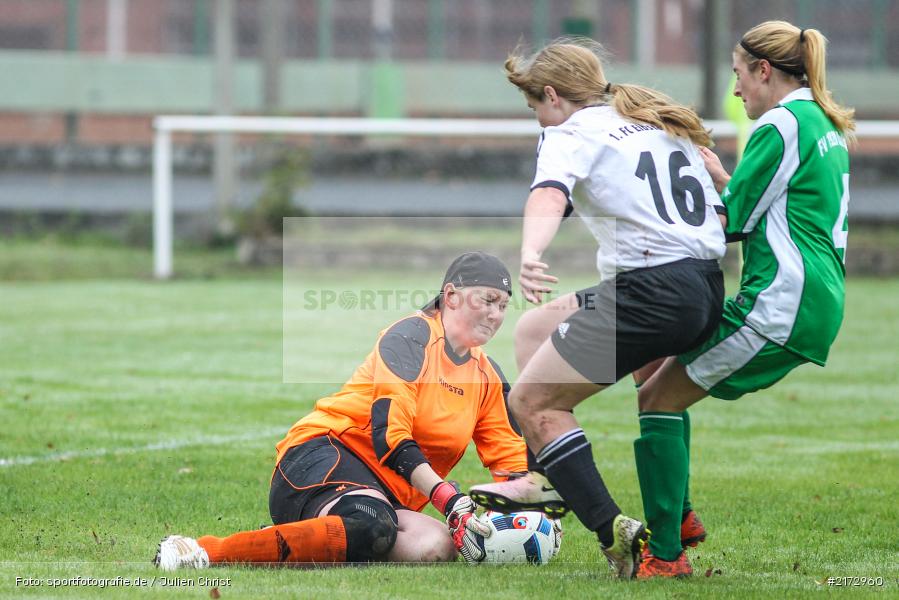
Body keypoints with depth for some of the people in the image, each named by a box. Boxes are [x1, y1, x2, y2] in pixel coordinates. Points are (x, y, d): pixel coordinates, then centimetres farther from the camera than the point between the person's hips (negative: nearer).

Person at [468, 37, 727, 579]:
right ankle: (547, 483, 20)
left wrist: (530, 256, -43)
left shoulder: (573, 134, -2)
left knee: (530, 399, 0)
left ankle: (616, 534, -8)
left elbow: (549, 196, -25)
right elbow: (721, 213, 23)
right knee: (533, 329, 24)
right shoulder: (665, 125, 24)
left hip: (651, 290, -9)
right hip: (709, 288, 9)